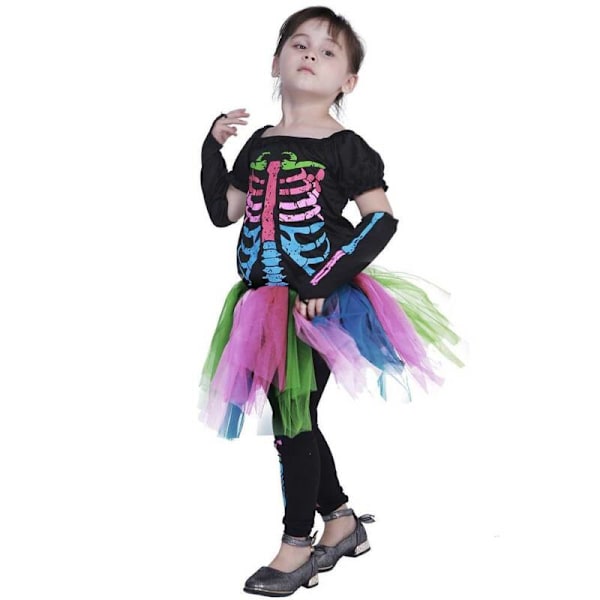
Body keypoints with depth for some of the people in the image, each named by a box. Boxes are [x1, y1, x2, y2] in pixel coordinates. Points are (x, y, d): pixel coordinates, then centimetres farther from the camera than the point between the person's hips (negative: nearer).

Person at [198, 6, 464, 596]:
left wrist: (325, 282, -21)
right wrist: (213, 145, -1)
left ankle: (296, 544, 13)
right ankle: (341, 521, 31)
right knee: (293, 420, 14)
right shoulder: (260, 144, 10)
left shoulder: (343, 147, -6)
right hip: (266, 304, 6)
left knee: (291, 419, -2)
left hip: (317, 305, -6)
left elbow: (382, 218, -13)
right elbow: (223, 211, 9)